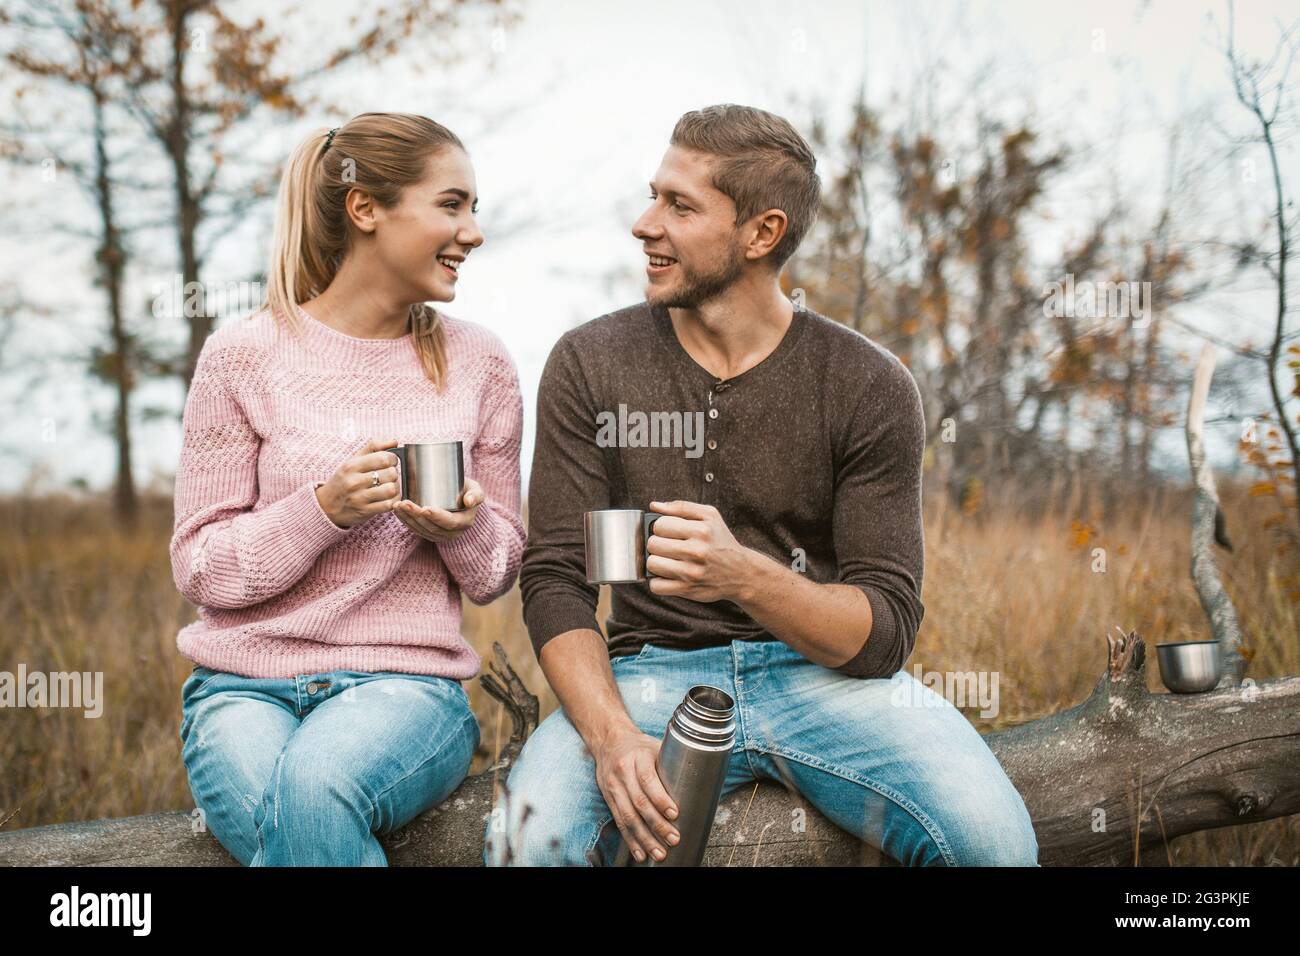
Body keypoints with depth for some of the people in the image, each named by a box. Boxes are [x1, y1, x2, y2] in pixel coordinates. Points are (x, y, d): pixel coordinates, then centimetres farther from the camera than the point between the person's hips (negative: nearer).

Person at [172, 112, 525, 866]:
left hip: (407, 683, 1)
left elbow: (497, 574, 12)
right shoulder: (243, 356, -1)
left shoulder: (478, 363, 6)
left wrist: (463, 530, -12)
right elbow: (200, 568, -1)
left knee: (314, 789, -33)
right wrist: (324, 509, -17)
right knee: (288, 826, -33)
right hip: (245, 686, 0)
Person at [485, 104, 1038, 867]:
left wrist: (745, 576, -27)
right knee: (530, 836, -30)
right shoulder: (589, 364, 1)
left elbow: (885, 630, -7)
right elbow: (555, 580, -4)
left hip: (825, 671, 0)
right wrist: (612, 734, -22)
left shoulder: (870, 386, -3)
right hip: (655, 670, 0)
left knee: (992, 836, -26)